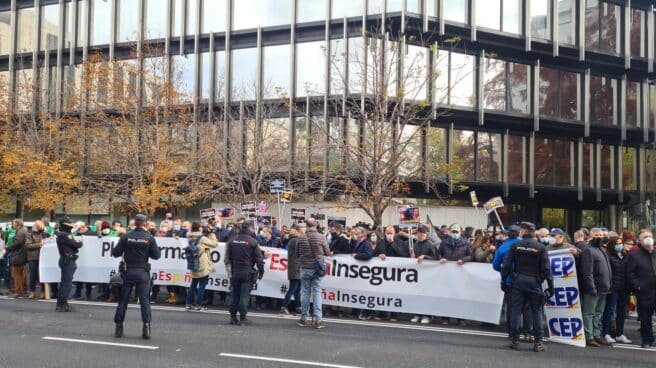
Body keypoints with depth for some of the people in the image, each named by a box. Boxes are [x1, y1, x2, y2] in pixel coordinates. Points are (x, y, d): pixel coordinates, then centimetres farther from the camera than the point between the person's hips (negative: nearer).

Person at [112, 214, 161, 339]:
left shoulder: (126, 237, -5)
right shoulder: (149, 238, -6)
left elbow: (115, 253, -4)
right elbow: (156, 255, -3)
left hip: (128, 272, 1)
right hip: (142, 272, -1)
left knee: (123, 300, 9)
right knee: (144, 300, 2)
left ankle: (118, 327, 12)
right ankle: (146, 327, -6)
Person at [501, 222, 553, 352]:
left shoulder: (515, 246, -1)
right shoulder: (540, 248, -3)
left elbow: (506, 265, -2)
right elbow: (546, 269, -6)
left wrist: (503, 280, 7)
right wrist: (551, 286, -1)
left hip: (518, 281, 1)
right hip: (534, 282, -1)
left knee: (516, 310, 6)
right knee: (536, 312, 5)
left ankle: (514, 340, 9)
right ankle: (538, 342, 5)